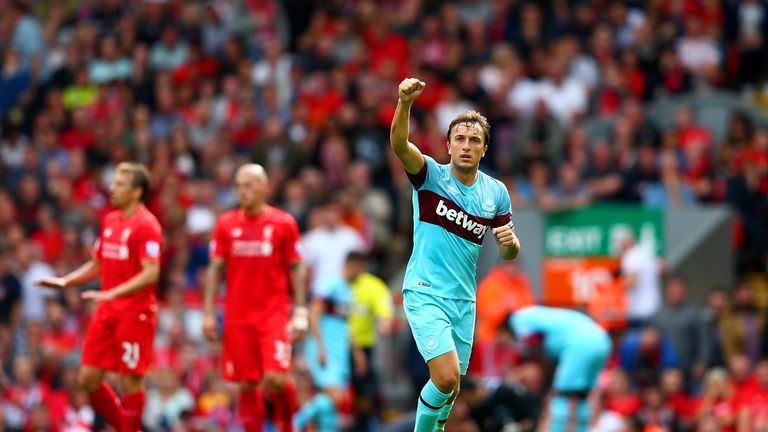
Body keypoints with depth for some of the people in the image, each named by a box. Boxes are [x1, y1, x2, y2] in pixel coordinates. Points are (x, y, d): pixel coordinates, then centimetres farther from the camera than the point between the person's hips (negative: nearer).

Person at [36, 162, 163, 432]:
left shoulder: (146, 225, -12)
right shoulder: (109, 221, 13)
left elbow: (151, 273, -20)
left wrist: (113, 293, -29)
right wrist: (65, 282, 9)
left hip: (135, 313, -8)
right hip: (107, 313, 8)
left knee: (131, 380, -3)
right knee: (88, 377, 5)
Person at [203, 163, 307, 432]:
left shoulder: (284, 223, 1)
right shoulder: (226, 224, 7)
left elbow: (296, 270, 3)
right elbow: (215, 269, 9)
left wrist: (300, 313, -3)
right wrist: (209, 313, 3)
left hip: (274, 314, -2)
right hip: (238, 317, 2)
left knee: (276, 379, -14)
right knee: (248, 384, 2)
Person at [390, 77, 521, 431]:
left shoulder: (496, 192, 6)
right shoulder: (430, 175, -7)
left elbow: (508, 254, 14)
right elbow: (399, 143, -27)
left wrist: (510, 242, -12)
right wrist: (404, 103, -46)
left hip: (463, 300, 5)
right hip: (425, 293, -5)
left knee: (450, 389, 11)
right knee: (447, 377, -20)